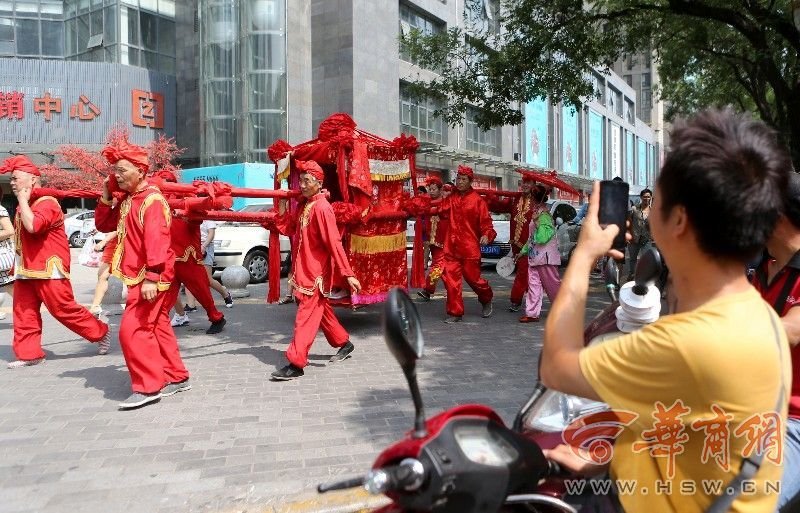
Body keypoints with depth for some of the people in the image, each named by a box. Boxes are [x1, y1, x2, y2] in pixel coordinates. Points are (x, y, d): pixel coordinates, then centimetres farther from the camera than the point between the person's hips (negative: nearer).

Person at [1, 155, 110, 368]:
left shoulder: (47, 203, -16)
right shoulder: (24, 206, 15)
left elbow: (32, 226, -34)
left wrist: (23, 199, -21)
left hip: (48, 268, -9)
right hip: (25, 269, 9)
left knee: (63, 309, -4)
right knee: (23, 313, 7)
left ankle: (101, 333, 11)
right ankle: (29, 354, 15)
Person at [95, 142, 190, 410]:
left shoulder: (152, 199, -17)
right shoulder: (127, 200, 13)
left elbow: (156, 241, -25)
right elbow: (103, 225, 17)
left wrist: (151, 278, -30)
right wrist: (106, 197, 4)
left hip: (152, 278, -10)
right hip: (139, 277, 10)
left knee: (132, 330, -11)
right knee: (157, 327, 13)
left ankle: (149, 387, -5)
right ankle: (177, 377, 22)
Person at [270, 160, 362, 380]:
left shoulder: (322, 208, -17)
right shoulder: (304, 205, 11)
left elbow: (335, 243, -22)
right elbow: (288, 229, 11)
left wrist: (348, 274, -23)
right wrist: (282, 207, 1)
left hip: (316, 273, -9)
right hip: (304, 270, 9)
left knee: (306, 315, -7)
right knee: (320, 310, 19)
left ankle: (296, 364, -4)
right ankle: (344, 343, 34)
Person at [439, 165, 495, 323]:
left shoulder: (477, 200, -4)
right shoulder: (451, 198, 10)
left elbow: (486, 222, -5)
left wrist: (487, 234, -22)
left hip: (470, 246, -4)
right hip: (451, 246, 4)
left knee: (472, 277, 2)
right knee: (450, 277, 1)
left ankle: (486, 300, 33)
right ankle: (455, 312, 11)